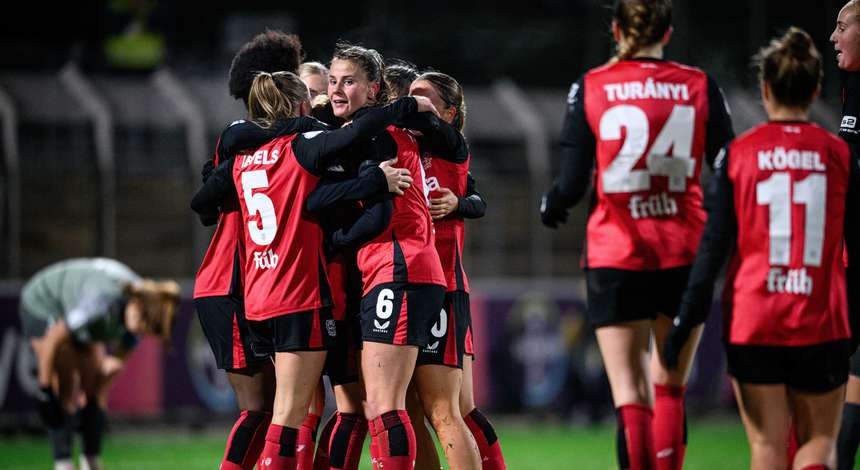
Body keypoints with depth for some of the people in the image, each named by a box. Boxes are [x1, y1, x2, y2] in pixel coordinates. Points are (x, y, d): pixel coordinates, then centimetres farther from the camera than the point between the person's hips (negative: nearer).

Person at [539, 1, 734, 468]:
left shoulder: (590, 88, -3)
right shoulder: (700, 87, 1)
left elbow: (572, 184, -6)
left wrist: (549, 206, 15)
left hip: (615, 255, -2)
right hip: (685, 254, 2)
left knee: (630, 394, -2)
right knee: (671, 389, 15)